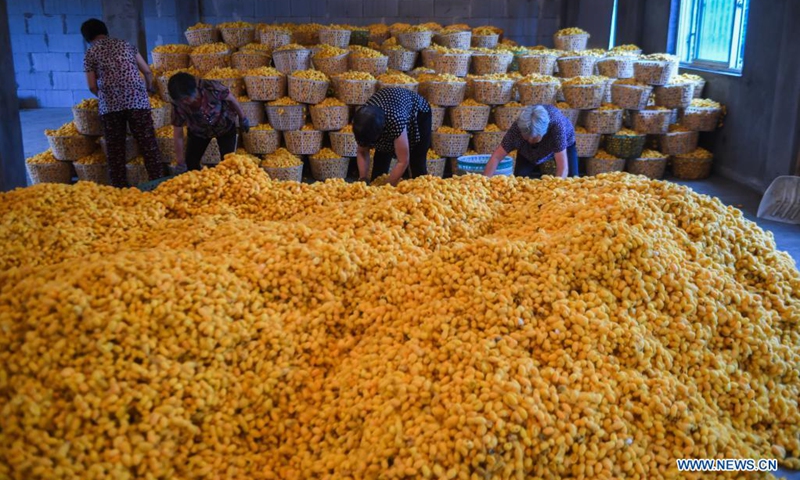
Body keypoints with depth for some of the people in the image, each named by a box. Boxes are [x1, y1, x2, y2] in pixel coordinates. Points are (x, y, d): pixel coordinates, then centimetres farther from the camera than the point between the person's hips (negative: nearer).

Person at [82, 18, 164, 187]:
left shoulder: (90, 53, 10)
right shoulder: (126, 45, 17)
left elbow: (92, 86, 5)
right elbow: (147, 72, 16)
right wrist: (149, 88, 35)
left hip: (110, 104, -1)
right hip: (137, 99, 1)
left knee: (115, 149, 5)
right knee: (148, 145, 1)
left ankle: (120, 189, 6)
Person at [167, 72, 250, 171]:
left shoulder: (211, 88, -37)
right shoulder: (178, 106, -29)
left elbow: (231, 99, -18)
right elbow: (178, 134, -19)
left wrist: (242, 118, -4)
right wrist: (180, 160, -15)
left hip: (225, 125, -2)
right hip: (199, 131, 2)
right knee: (190, 162, -1)